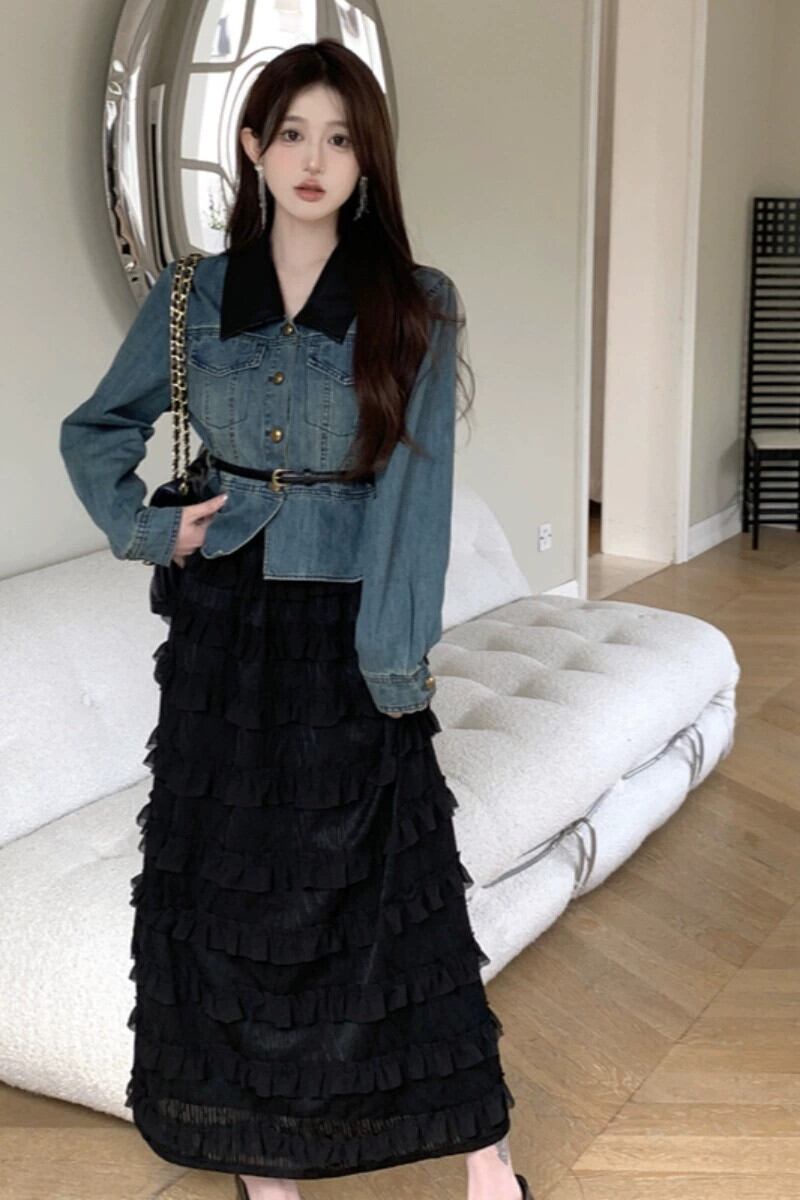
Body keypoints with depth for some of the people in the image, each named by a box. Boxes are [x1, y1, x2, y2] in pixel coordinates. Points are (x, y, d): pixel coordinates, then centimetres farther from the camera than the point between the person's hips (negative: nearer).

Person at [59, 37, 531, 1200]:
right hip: (225, 628, 3)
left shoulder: (415, 305, -4)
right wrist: (147, 527, -1)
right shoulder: (192, 297, 3)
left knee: (393, 879, 3)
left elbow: (413, 486, -10)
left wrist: (395, 654, -15)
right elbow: (93, 431, 15)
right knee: (225, 878, 9)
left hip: (351, 629, -2)